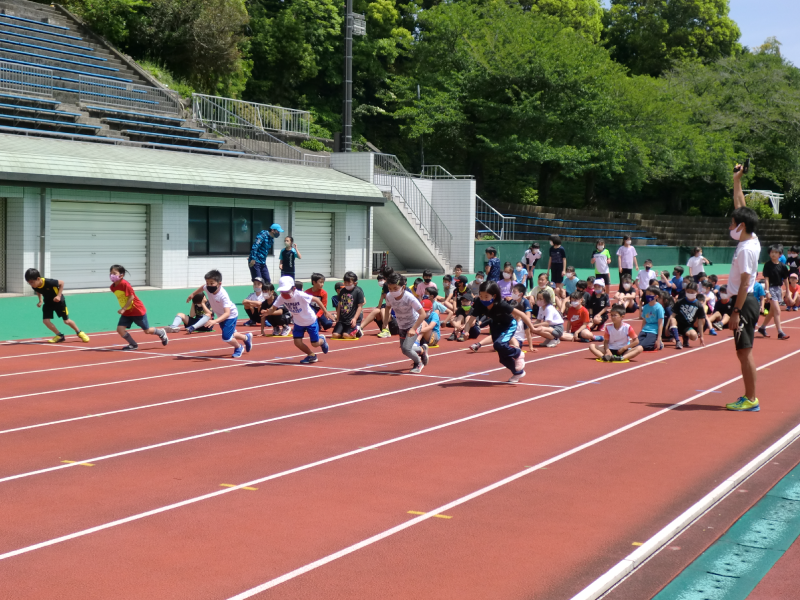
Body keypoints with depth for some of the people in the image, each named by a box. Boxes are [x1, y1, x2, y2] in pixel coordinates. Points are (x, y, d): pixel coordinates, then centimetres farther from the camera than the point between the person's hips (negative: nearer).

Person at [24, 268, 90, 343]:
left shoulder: (48, 282, -35)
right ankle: (60, 336, 7)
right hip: (48, 302, 5)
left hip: (58, 301, -5)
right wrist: (40, 300, -7)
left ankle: (79, 332, 25)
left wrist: (59, 295, -25)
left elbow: (61, 283, -19)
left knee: (66, 321, 0)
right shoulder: (35, 286, -19)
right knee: (45, 320, -11)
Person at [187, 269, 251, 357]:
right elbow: (202, 287, 6)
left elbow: (227, 313, -48)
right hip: (221, 316, 7)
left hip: (231, 315, -7)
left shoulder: (223, 296, -41)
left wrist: (215, 321, -60)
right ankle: (246, 338, 50)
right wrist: (193, 294, 17)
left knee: (226, 337, -14)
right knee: (230, 335, 22)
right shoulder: (208, 288, -22)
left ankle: (238, 347, 18)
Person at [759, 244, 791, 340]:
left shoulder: (782, 266, 2)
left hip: (779, 289, 5)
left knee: (772, 312, 14)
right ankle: (780, 332, -13)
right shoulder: (767, 265, -8)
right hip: (771, 288, -5)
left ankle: (762, 328, 30)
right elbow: (766, 279, -10)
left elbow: (785, 280, 10)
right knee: (777, 311, -13)